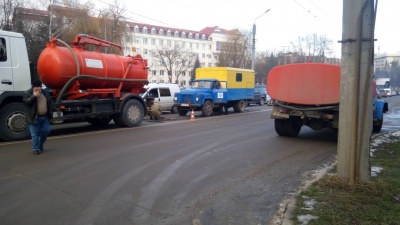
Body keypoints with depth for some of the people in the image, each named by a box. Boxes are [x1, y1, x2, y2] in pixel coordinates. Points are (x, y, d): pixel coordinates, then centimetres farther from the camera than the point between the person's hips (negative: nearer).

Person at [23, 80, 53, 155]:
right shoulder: (27, 93, -4)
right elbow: (26, 102, -19)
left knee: (46, 131, 7)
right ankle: (36, 149, 6)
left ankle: (40, 145, 28)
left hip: (45, 117, 5)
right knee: (35, 134, -2)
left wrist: (50, 114, 13)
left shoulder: (45, 92, 11)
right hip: (34, 118, -5)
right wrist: (34, 96, -25)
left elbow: (49, 103, 17)